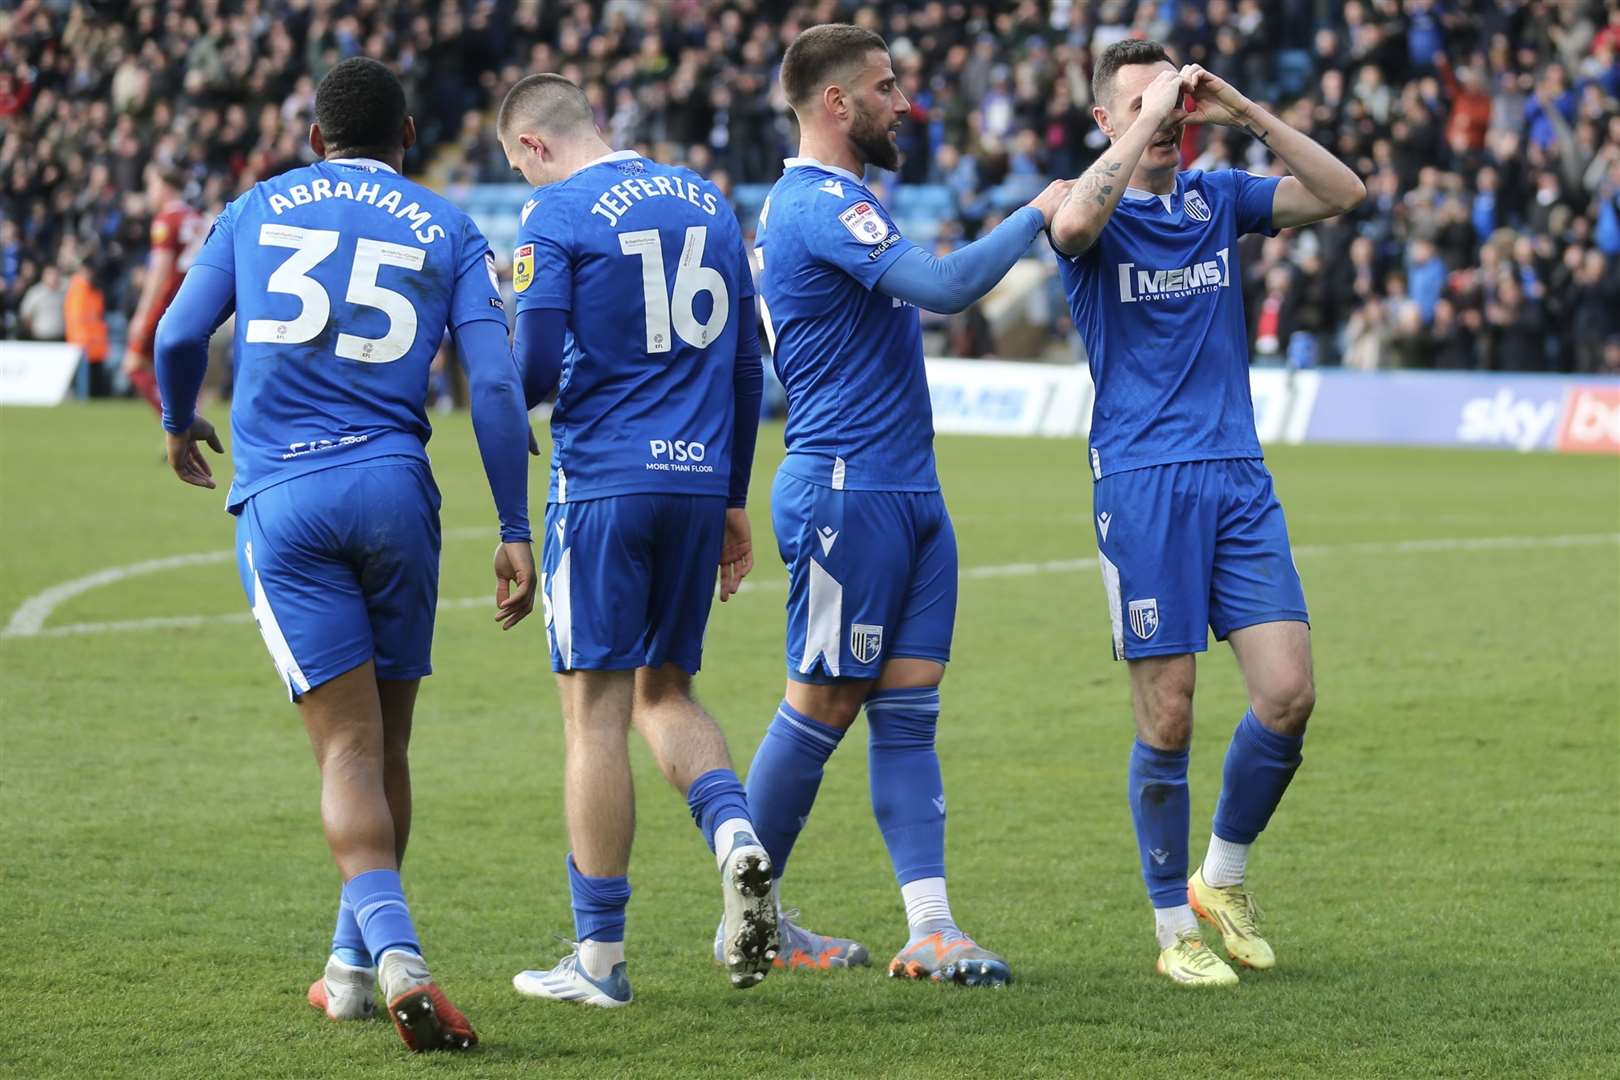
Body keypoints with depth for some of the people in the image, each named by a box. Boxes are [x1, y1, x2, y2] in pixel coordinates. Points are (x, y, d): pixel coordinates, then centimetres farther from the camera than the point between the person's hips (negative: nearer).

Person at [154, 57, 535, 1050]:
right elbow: (496, 384, 1)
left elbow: (179, 339, 13)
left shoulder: (259, 209, 12)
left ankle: (396, 956, -26)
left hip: (281, 500, 0)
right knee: (387, 743, 15)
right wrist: (515, 532, 4)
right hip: (395, 487, 0)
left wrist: (182, 425, 34)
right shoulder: (446, 232, 9)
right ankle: (352, 967, 23)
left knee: (348, 746, -6)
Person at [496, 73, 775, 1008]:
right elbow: (747, 364, 16)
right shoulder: (708, 202, 13)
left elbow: (535, 367, -12)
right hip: (699, 480, 6)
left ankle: (599, 957, 3)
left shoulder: (555, 216, -6)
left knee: (597, 711, 0)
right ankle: (737, 837, -9)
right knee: (666, 691, 19)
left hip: (604, 482, -6)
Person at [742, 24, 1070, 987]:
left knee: (908, 706, 3)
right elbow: (946, 286, -26)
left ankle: (931, 927, -1)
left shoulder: (834, 202, 17)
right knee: (824, 705, -1)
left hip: (908, 491, 10)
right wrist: (1037, 213, -15)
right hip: (849, 491, -10)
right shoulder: (820, 205, -16)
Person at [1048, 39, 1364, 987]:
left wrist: (1247, 114, -7)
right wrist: (1146, 122, -21)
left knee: (1289, 695, -5)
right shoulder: (1098, 215, -2)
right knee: (1168, 717, -3)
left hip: (1239, 479, 4)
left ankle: (1224, 879, 17)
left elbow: (1344, 193, 1)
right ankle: (1176, 929, 10)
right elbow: (1075, 221, -27)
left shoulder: (1219, 199, 11)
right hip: (1142, 487, -4)